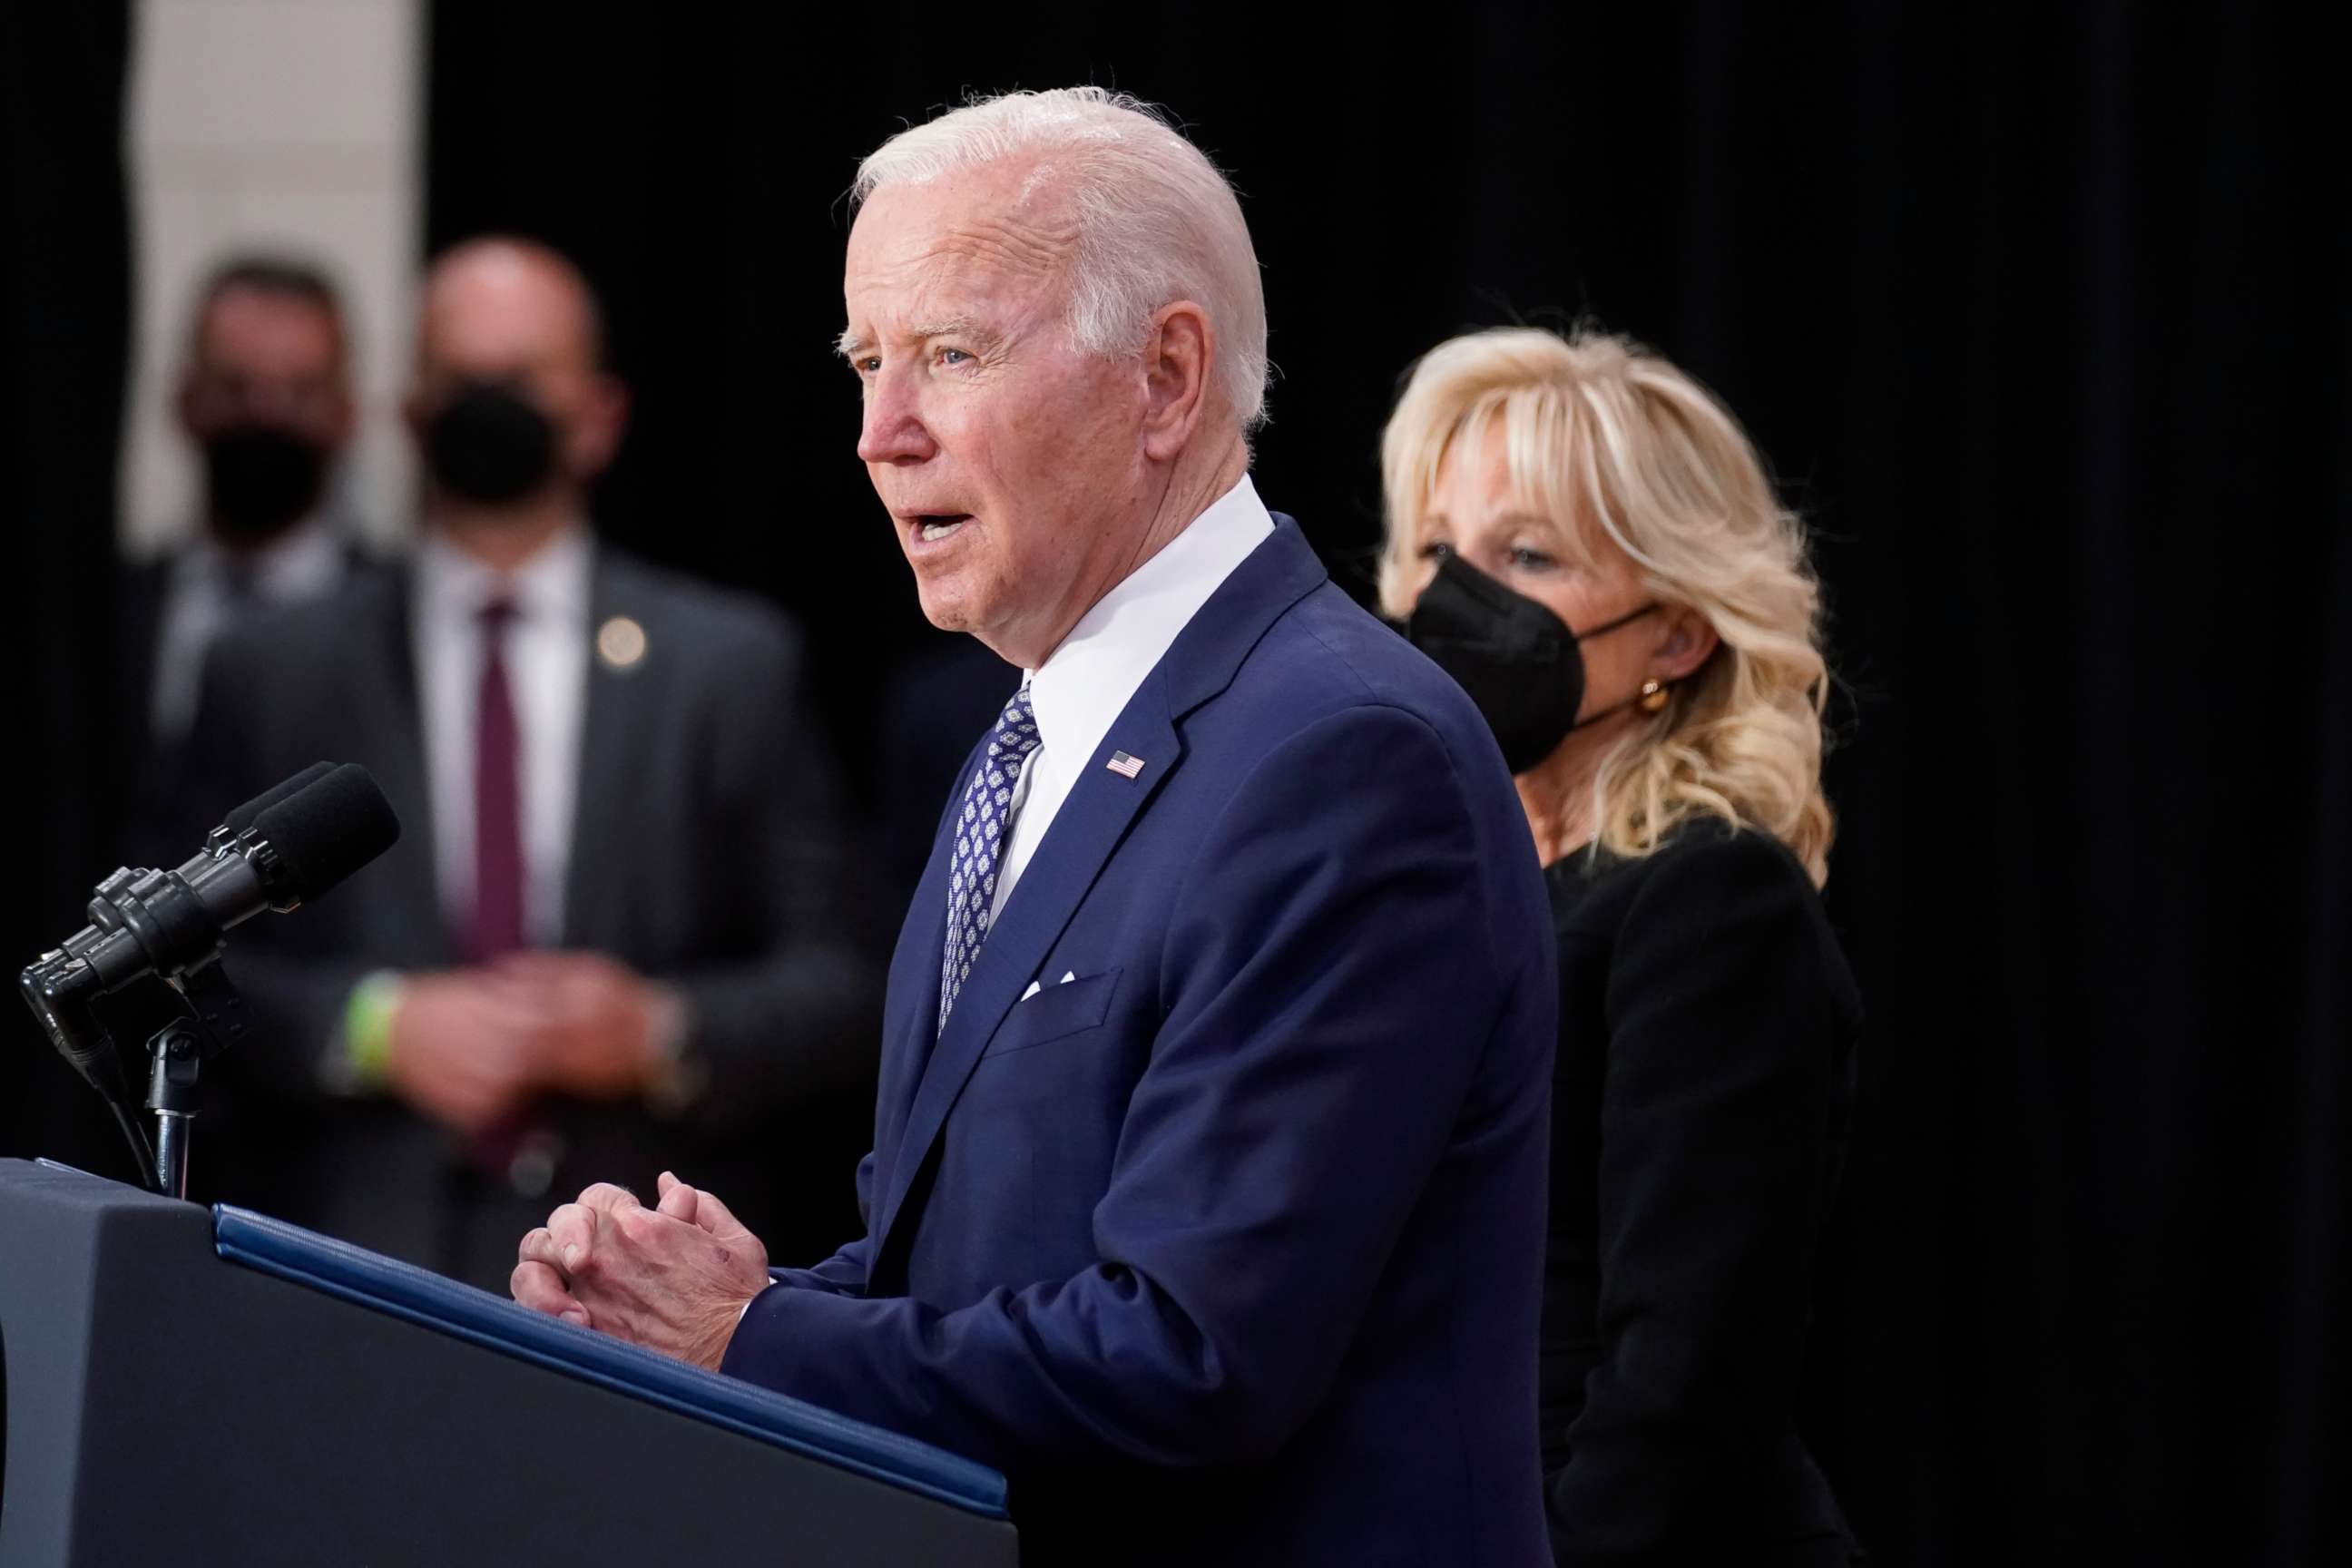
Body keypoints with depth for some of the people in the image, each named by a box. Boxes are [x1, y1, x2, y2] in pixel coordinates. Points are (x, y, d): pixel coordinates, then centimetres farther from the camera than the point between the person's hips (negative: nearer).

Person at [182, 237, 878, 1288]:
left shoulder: (733, 667, 11)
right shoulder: (272, 678, 12)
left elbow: (833, 990, 9)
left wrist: (666, 1036, -9)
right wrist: (375, 1028, -8)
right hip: (359, 1271, 0)